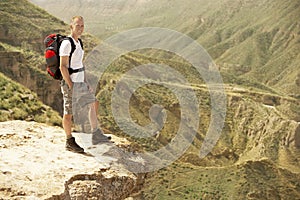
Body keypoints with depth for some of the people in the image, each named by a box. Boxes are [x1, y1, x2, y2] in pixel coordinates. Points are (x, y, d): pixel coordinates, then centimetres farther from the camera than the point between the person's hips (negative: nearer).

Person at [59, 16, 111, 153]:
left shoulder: (79, 42, 12)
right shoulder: (66, 43, -16)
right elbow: (63, 66, -19)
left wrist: (85, 81, 15)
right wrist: (70, 85, -20)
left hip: (80, 82, 10)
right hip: (70, 82, -9)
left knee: (92, 103, 14)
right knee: (69, 112, 1)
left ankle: (96, 136, 22)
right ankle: (69, 142, 13)